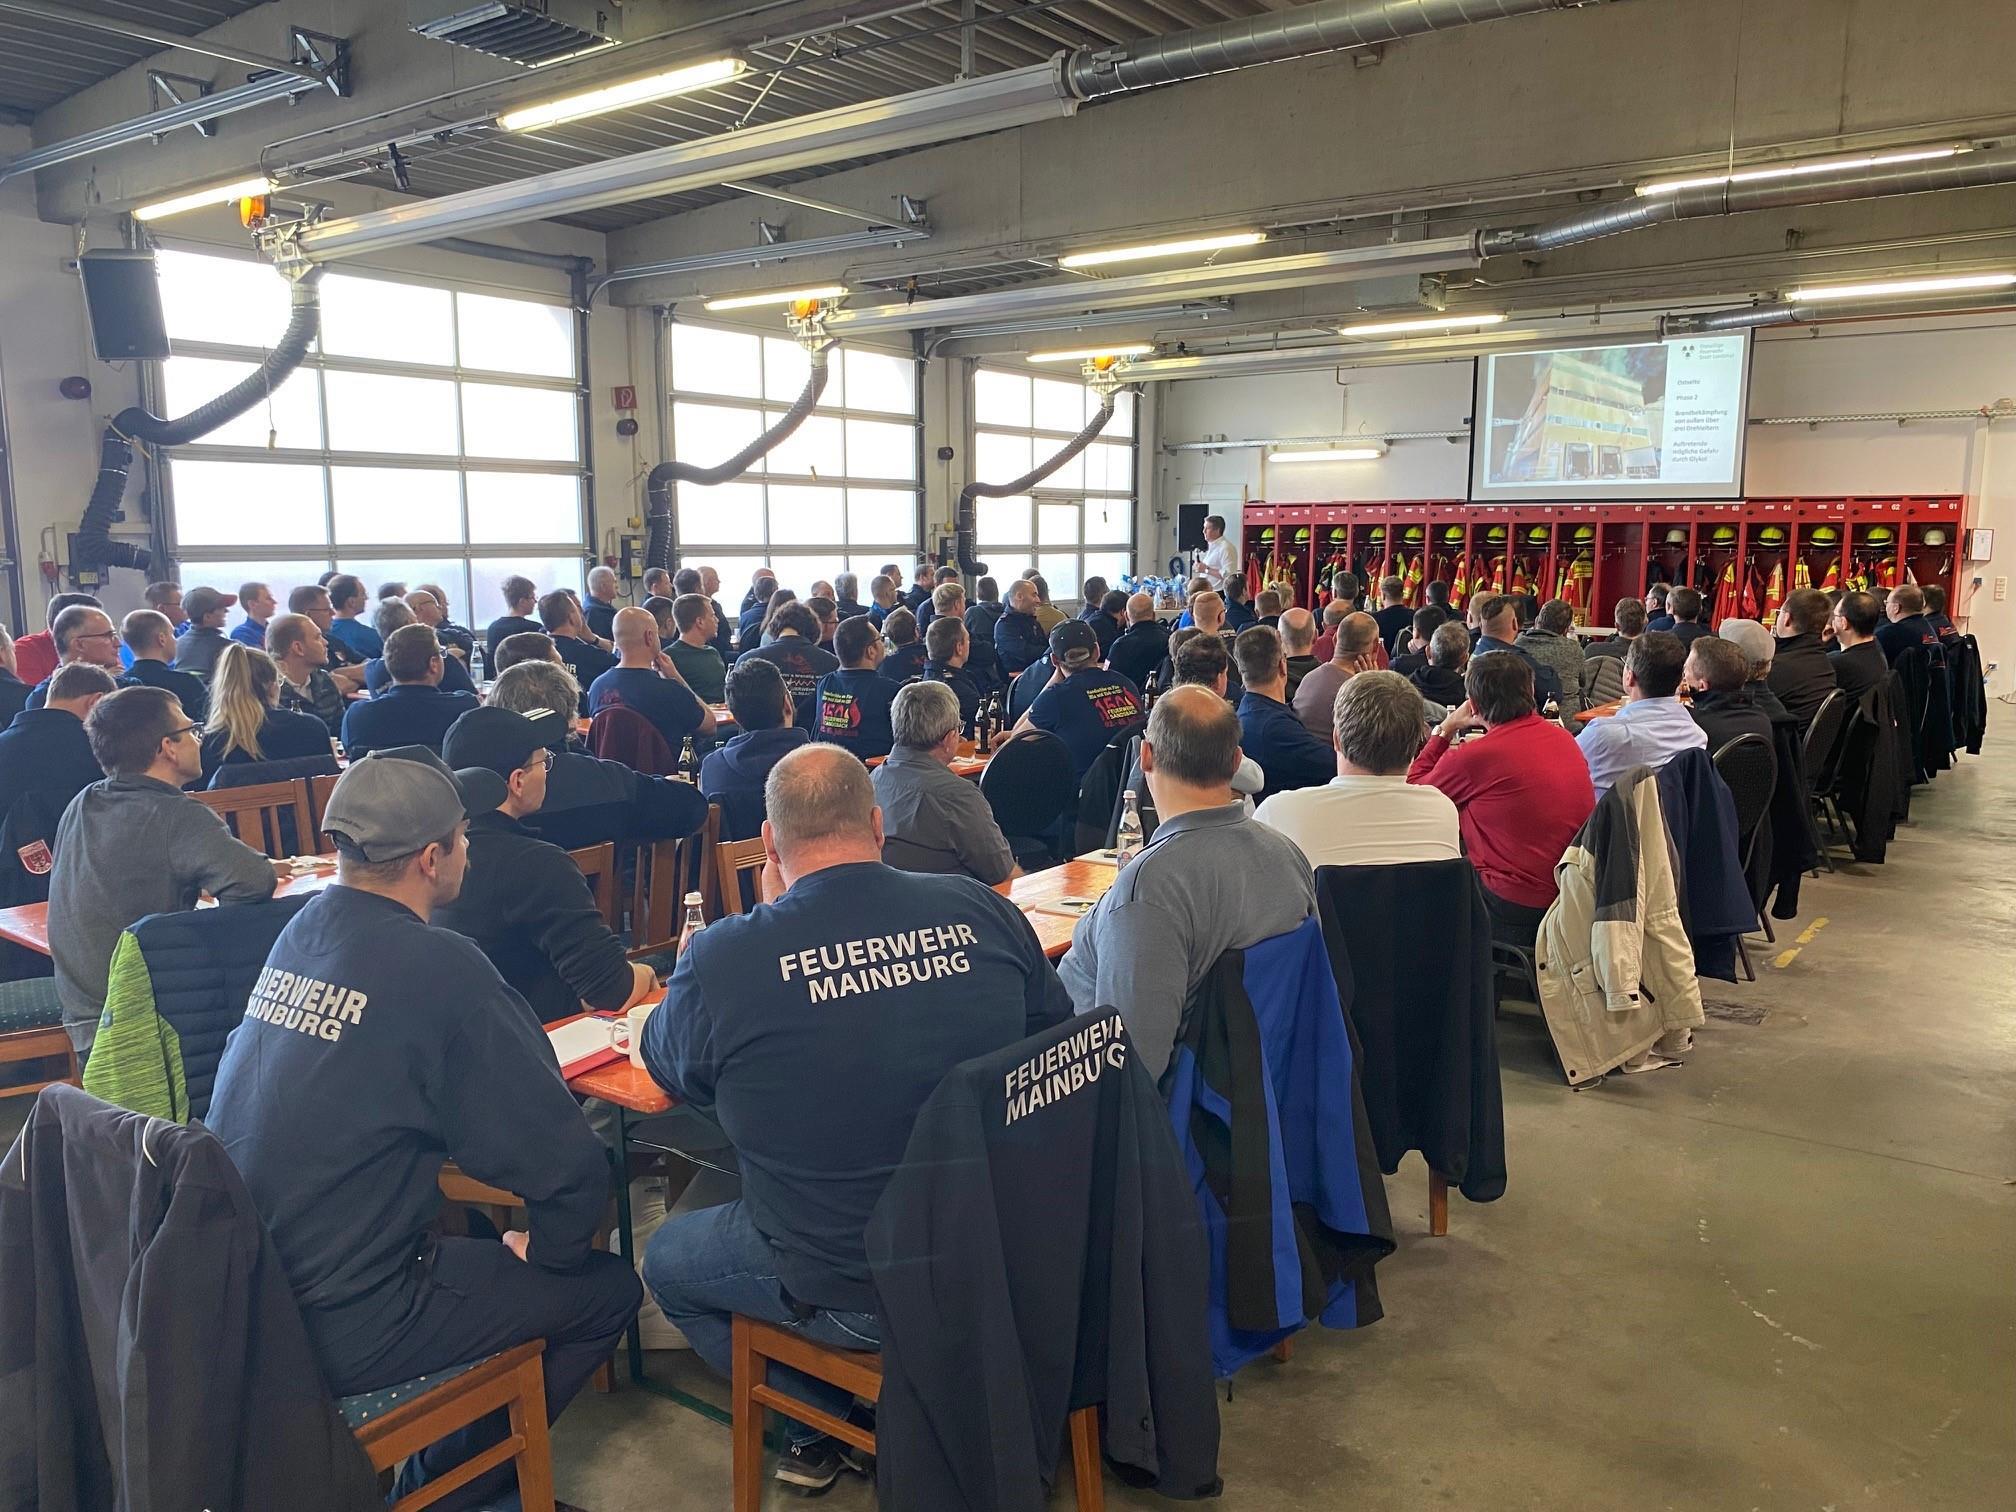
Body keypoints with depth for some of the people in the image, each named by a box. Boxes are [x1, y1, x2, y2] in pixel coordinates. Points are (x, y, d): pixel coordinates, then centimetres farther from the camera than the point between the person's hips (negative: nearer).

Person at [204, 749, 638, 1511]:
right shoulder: (438, 966, -22)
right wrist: (546, 1248, 1)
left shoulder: (297, 934, 0)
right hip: (332, 1327, -8)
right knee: (608, 1289, 7)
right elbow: (567, 1161, -21)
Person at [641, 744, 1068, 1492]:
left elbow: (667, 1070, 3)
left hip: (850, 1295, -4)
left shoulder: (721, 957, -19)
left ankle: (822, 1428, 27)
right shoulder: (982, 911, -11)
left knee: (667, 1257, 23)